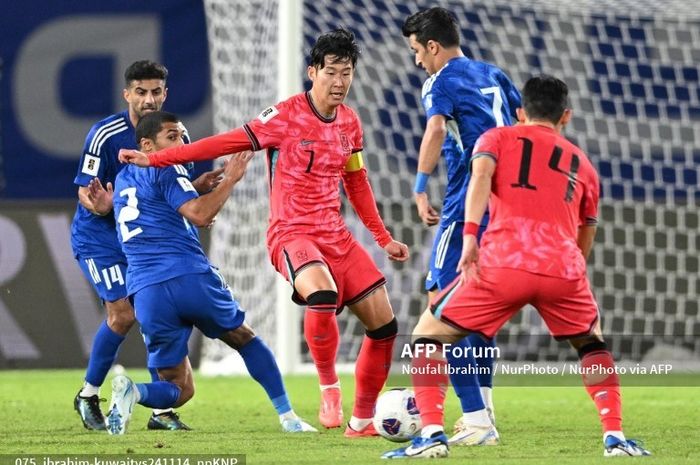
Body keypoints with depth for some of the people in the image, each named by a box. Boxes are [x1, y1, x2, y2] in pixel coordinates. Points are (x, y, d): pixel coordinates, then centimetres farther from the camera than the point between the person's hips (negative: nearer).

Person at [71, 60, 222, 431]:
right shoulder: (105, 135, -19)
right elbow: (86, 193, -17)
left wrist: (199, 186, -14)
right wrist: (99, 204, -40)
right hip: (98, 237, -5)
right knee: (123, 313, -17)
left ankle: (161, 411, 3)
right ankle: (88, 396, 5)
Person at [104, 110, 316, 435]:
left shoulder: (122, 180, 23)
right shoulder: (165, 170, 0)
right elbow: (199, 214, -13)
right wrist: (230, 179, -5)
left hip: (145, 294, 5)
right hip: (190, 277, -5)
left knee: (179, 390, 9)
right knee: (245, 338, 21)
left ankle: (133, 392, -22)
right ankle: (288, 417, 16)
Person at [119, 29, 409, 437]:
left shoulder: (350, 122, 9)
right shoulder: (287, 116, -10)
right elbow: (229, 143, -11)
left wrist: (384, 239, 24)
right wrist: (154, 159, -15)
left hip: (337, 236, 7)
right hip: (292, 235, -7)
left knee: (384, 324, 0)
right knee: (323, 295, -37)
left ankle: (363, 421, 15)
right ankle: (329, 388, -16)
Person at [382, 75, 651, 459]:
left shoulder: (498, 138, 20)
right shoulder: (582, 164, 28)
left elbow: (481, 174, -3)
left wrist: (470, 235, -13)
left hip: (502, 263, -3)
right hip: (563, 269, 3)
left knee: (428, 333, 15)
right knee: (591, 341, 31)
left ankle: (431, 434, -1)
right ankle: (615, 437, 18)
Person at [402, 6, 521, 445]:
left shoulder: (440, 83, -5)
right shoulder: (493, 75, 17)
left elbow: (436, 130, -24)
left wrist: (420, 190, -21)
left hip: (467, 206, -8)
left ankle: (476, 420, -16)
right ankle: (483, 411, 24)